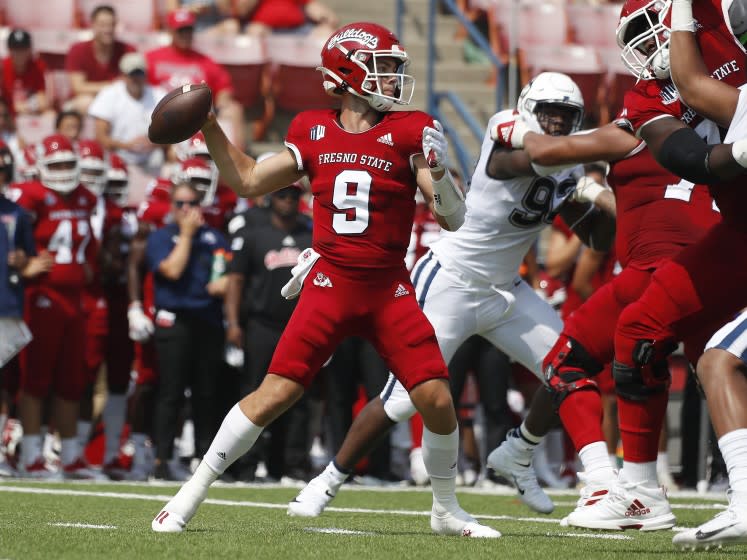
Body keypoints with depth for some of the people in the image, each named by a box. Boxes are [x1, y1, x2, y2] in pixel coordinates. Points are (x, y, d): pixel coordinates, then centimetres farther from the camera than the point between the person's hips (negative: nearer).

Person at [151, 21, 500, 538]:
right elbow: (249, 182, 15)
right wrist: (208, 127, 9)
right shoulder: (314, 133, 5)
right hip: (330, 286, 0)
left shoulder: (409, 133, -2)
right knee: (274, 394, -8)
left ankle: (446, 510, 16)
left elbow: (454, 219, -4)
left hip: (390, 291, 0)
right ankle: (190, 496, 2)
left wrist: (437, 172, -24)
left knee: (437, 399, -7)